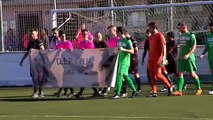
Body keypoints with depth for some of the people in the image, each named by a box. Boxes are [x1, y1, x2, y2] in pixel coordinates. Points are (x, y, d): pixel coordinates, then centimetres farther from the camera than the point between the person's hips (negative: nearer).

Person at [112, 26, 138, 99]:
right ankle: (134, 91, 20)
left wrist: (123, 49, -25)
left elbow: (132, 51, -15)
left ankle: (118, 93, -19)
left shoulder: (127, 41, -9)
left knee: (119, 75, -17)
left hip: (125, 61, -8)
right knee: (125, 76, 11)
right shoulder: (119, 41, 14)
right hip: (119, 60, 8)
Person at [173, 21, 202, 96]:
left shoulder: (191, 35, -7)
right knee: (180, 74, -3)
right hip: (181, 58, 6)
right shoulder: (181, 36, 14)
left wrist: (188, 54, -25)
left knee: (192, 74, 0)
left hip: (189, 58, -6)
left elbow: (194, 47, -13)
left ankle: (199, 89, 17)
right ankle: (179, 91, -5)